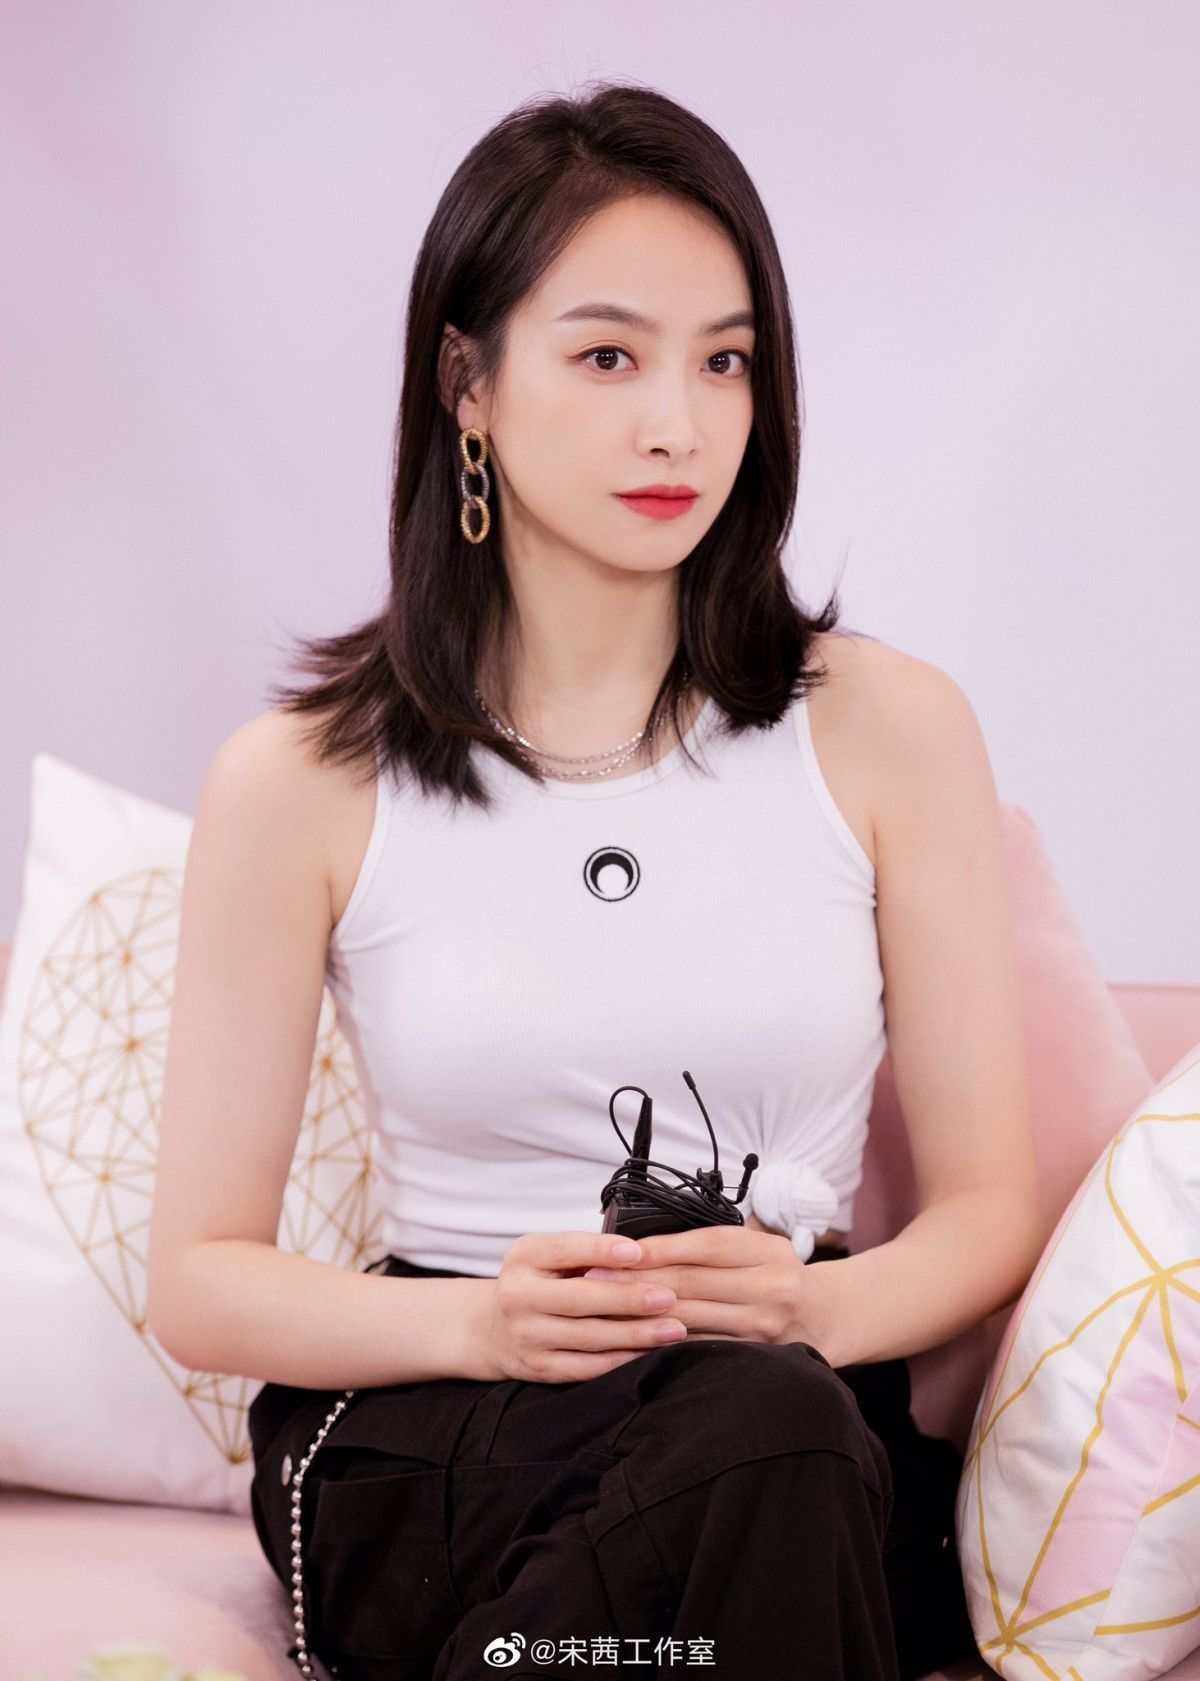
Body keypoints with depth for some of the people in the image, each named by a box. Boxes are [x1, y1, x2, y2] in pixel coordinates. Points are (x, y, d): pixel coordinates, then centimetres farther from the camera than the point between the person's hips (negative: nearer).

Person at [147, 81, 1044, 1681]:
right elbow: (201, 1278, 2)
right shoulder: (301, 782, 1)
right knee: (752, 1440, -34)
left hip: (806, 1399, 2)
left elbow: (990, 1203, 6)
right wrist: (484, 1321, -17)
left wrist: (807, 1306, -16)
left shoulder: (889, 727, 4)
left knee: (777, 1414, -35)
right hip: (426, 1437, -1)